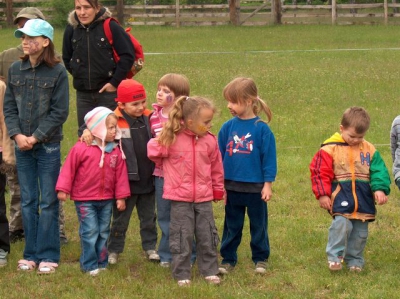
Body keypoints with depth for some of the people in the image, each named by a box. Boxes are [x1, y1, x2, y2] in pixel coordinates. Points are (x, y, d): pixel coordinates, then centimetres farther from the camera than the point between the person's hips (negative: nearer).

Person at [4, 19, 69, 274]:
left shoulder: (57, 72, -7)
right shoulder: (15, 70, 5)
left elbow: (59, 112, -8)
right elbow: (9, 106, 7)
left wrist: (36, 137, -13)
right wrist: (17, 134, -8)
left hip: (48, 146, -4)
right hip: (22, 146, 4)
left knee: (48, 202, 2)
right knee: (28, 202, 9)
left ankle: (48, 256, 7)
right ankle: (31, 254, 16)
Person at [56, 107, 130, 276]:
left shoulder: (116, 151, 0)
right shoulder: (81, 148, -12)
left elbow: (121, 175, 4)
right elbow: (69, 169, -8)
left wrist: (121, 197, 4)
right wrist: (63, 189, -9)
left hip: (107, 200, 5)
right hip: (85, 200, -5)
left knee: (103, 232, 12)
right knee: (90, 232, -5)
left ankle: (101, 263, 24)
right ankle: (89, 265, 5)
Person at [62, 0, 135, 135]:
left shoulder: (110, 27, -12)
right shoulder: (71, 29, 1)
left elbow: (128, 55, -11)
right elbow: (67, 58, 16)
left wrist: (115, 82, -11)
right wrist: (77, 75, 7)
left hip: (108, 92, -4)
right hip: (83, 94, 4)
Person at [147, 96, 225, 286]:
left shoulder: (209, 141, -1)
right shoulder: (171, 139, -12)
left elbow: (216, 168, 10)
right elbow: (153, 150, 5)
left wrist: (218, 189, 16)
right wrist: (166, 165, 14)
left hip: (204, 198, 3)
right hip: (180, 198, -3)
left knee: (207, 236, 10)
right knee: (182, 237, 4)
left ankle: (209, 271, 22)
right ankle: (182, 274, 13)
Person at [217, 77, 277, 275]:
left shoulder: (261, 129, -11)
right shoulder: (228, 127, -1)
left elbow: (269, 158, -6)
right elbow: (219, 156, 6)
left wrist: (268, 184, -7)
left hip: (255, 188, -3)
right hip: (232, 187, 3)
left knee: (258, 225, 11)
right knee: (231, 225, 13)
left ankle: (260, 258, 23)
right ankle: (228, 259, 21)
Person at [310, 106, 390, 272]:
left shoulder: (369, 150, 6)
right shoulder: (330, 149, -5)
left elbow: (379, 171, 4)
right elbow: (320, 172, -4)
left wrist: (380, 189, -12)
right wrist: (322, 194, -9)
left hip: (363, 199, 4)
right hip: (341, 197, -4)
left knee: (360, 231, 9)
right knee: (341, 224, -22)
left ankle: (354, 260, 23)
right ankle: (334, 256, -7)